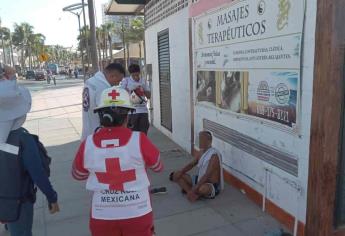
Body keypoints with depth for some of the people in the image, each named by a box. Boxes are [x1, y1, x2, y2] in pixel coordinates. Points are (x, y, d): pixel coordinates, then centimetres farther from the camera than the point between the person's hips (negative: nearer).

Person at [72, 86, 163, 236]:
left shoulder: (87, 145, -13)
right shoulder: (139, 140, -19)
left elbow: (77, 175, 7)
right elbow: (158, 167, 0)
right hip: (137, 213, -1)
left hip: (102, 216, 2)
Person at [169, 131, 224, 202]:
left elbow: (207, 175, -29)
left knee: (203, 189, -44)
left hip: (212, 186, -8)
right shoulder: (201, 152, 3)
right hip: (200, 180, 8)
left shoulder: (214, 155, -23)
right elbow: (191, 164, 10)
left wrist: (194, 189, -31)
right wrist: (181, 172, -10)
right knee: (176, 175, 1)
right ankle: (192, 193, -15)